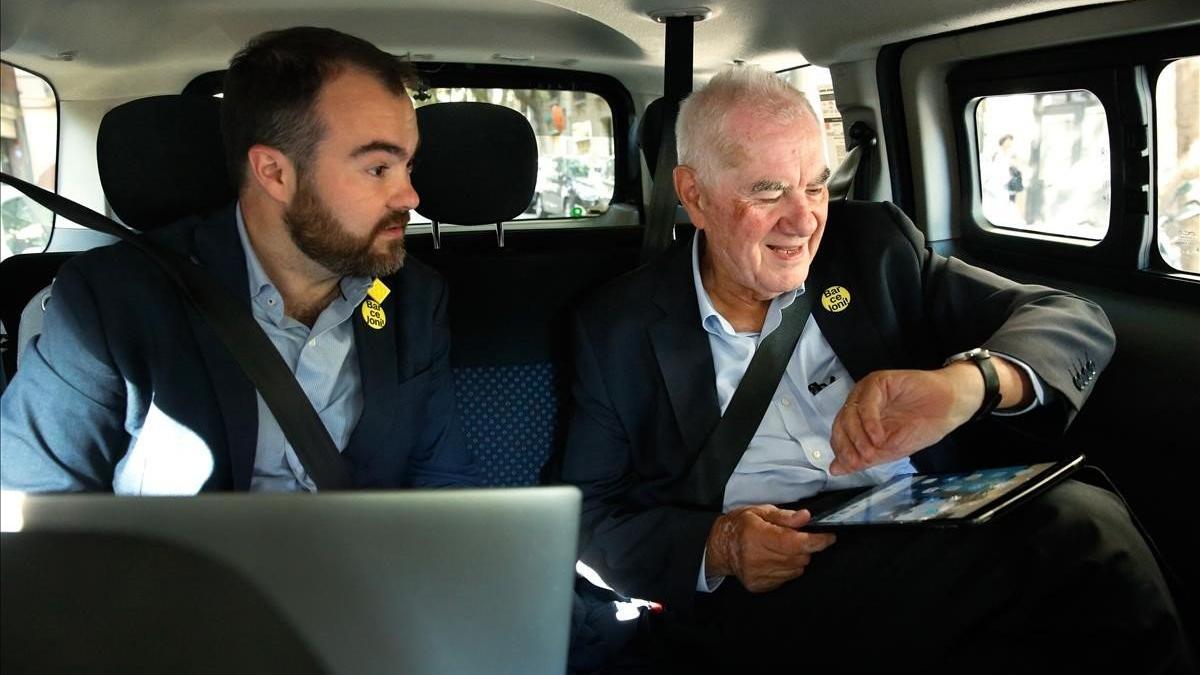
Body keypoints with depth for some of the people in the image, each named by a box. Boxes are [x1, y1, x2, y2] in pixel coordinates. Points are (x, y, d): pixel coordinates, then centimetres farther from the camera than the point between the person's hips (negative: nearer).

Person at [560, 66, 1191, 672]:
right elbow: (593, 517, 7)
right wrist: (714, 548, -15)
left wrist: (968, 380, -22)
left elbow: (1078, 323, 2)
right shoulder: (615, 328, 5)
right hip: (759, 598, -3)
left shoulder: (874, 246, 8)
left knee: (1080, 515, -31)